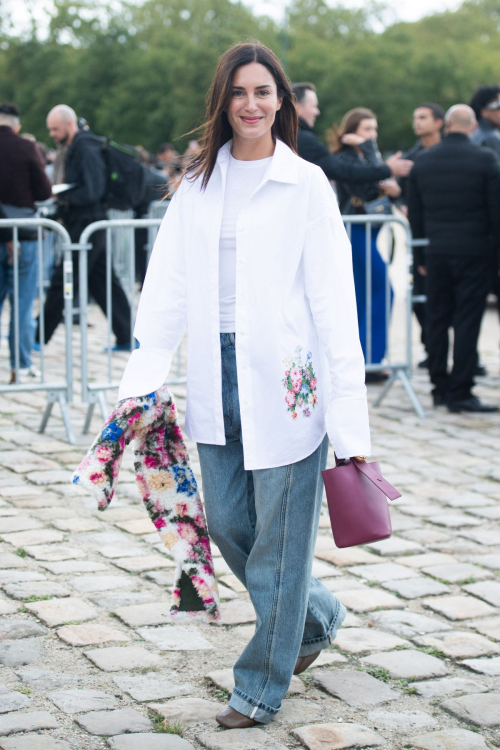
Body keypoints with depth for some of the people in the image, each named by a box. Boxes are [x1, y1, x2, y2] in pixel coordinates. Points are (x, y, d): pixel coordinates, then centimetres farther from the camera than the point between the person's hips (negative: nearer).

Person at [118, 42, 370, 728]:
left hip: (285, 378, -5)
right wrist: (144, 376, -3)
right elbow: (168, 285, 7)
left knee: (279, 536, 3)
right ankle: (317, 617, 37)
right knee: (227, 523, 12)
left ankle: (263, 685, 19)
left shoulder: (305, 184, -4)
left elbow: (332, 300, -7)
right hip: (218, 374, 5)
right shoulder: (198, 184, 9)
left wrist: (348, 416, -11)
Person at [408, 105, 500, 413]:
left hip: (436, 253, 4)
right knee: (467, 322, -3)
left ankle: (440, 387, 16)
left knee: (437, 320, 11)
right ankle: (460, 392, -4)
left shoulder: (422, 162, 5)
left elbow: (415, 214, 10)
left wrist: (421, 255, 17)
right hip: (474, 252, -4)